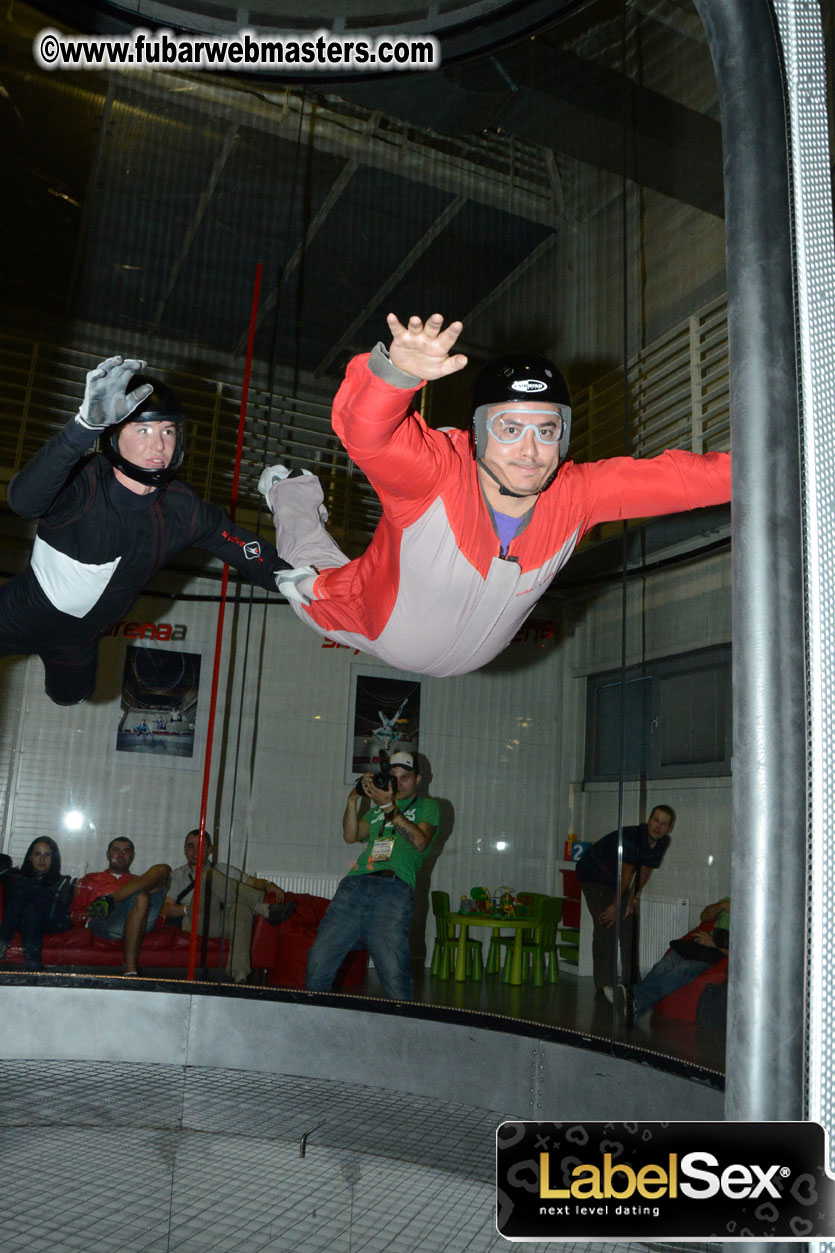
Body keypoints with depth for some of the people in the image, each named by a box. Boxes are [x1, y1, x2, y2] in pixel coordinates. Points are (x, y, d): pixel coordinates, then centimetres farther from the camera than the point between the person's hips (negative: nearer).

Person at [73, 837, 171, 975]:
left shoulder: (139, 881, 36)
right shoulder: (91, 879, 34)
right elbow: (77, 911, 22)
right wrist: (89, 914, 2)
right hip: (103, 921, -2)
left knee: (162, 870, -15)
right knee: (142, 897, -36)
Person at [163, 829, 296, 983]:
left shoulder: (223, 869, 28)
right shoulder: (177, 874, 25)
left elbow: (253, 882, 17)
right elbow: (167, 909, 12)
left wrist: (268, 884, -6)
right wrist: (189, 909, -7)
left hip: (224, 922, 1)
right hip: (196, 923, -1)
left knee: (241, 907, -36)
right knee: (209, 877, -24)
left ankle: (240, 976, -52)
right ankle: (266, 909, -27)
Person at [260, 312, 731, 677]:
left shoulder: (577, 494, -30)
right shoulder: (439, 473, -43)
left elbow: (675, 477, -28)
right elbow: (364, 429, -60)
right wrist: (397, 369, -79)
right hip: (376, 628, -2)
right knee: (318, 587, 30)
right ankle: (294, 493, 54)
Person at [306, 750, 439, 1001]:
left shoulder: (426, 806, 18)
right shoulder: (377, 808, 31)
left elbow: (420, 842, -1)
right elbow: (350, 836, 17)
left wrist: (389, 806, -5)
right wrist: (353, 799, 5)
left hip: (394, 889, -4)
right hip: (354, 885, 4)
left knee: (395, 977, -13)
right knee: (318, 965, -2)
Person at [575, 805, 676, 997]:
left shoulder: (662, 843, -8)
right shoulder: (631, 837, -32)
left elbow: (644, 873, -3)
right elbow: (626, 873, -26)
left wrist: (631, 900, -8)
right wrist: (615, 905, -19)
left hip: (617, 881, 8)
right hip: (593, 875, -8)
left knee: (629, 927, 5)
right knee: (605, 927, -18)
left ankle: (630, 982, 16)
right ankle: (604, 986, -17)